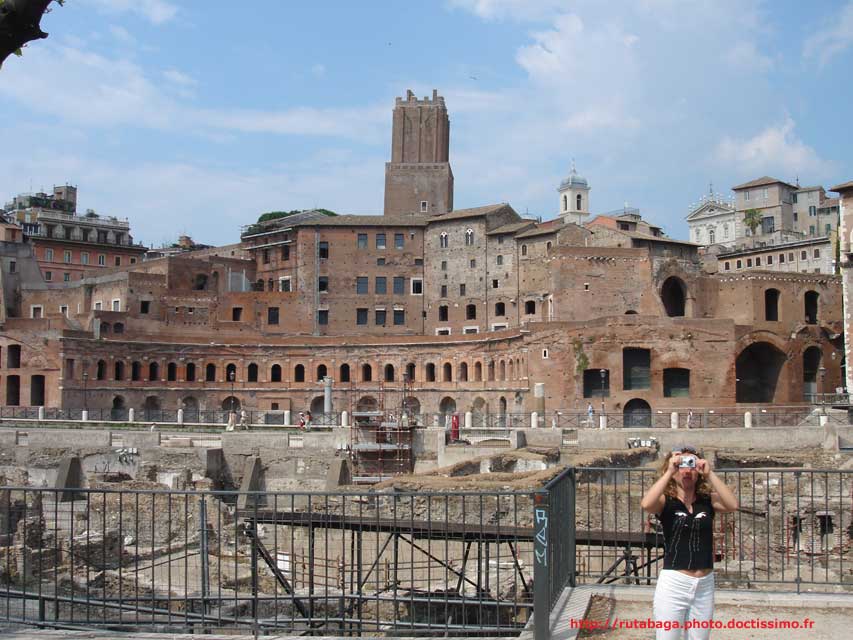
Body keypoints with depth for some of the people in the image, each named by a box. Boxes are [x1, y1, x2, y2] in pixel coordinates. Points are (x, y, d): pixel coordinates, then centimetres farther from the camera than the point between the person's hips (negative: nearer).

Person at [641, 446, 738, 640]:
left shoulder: (708, 500, 4)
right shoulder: (665, 501, -4)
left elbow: (733, 505, -15)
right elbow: (646, 504, -26)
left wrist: (710, 473, -14)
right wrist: (669, 471, -19)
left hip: (705, 585, 3)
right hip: (673, 583, -3)